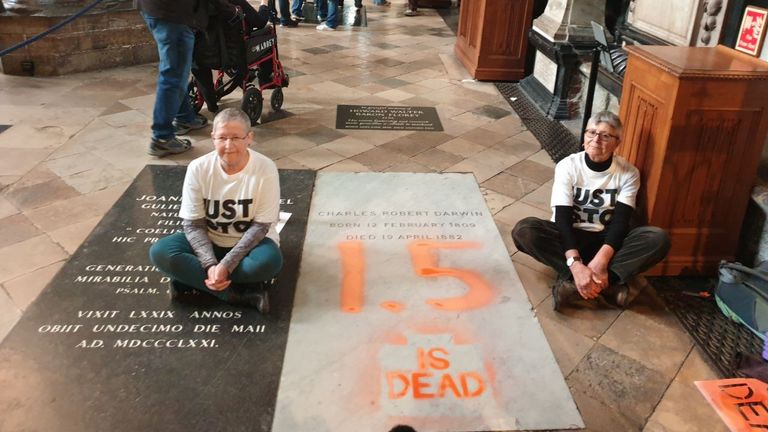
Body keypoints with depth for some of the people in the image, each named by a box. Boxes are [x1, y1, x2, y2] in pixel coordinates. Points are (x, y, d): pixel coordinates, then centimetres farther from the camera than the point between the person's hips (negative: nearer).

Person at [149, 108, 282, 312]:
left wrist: (226, 265, -27)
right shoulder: (198, 168, -14)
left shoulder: (265, 169, -20)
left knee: (269, 262, -36)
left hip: (250, 242, -2)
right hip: (208, 241, 3)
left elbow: (260, 226, -18)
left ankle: (190, 278, -18)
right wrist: (211, 265, -28)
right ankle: (243, 293, -25)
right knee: (160, 252, -24)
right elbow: (193, 225, -11)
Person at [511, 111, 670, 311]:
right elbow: (563, 218, -18)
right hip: (569, 237, -1)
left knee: (659, 238, -26)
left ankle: (570, 281, -34)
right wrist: (576, 263, -34)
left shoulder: (628, 173, -5)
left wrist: (601, 260, -33)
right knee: (524, 230, -31)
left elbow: (620, 221, -14)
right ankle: (607, 283, -33)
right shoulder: (568, 166, -9)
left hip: (606, 240, 1)